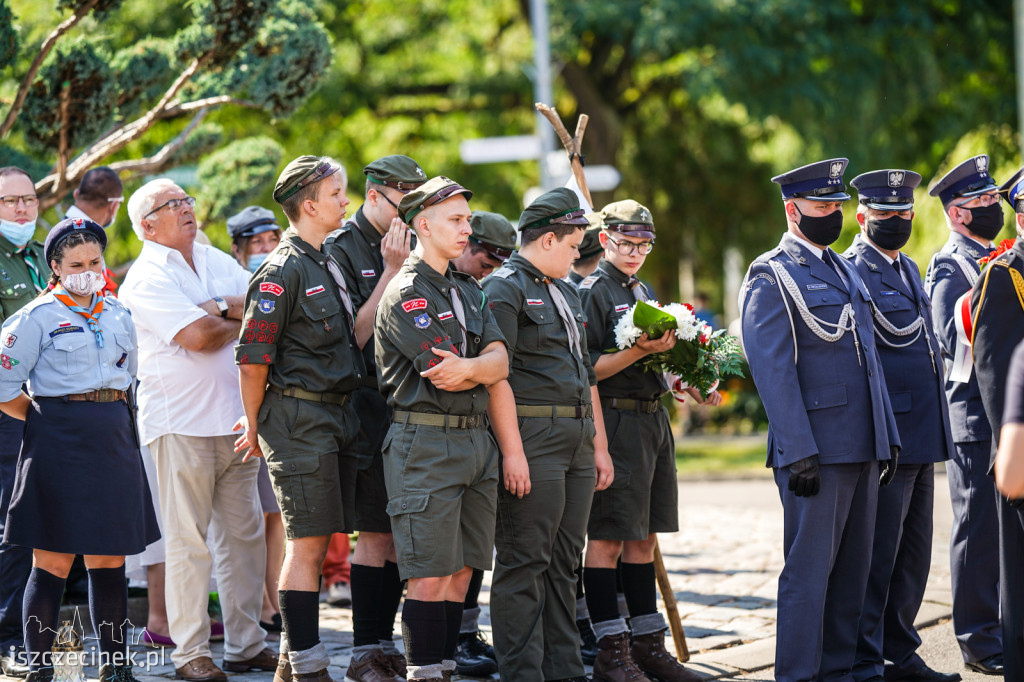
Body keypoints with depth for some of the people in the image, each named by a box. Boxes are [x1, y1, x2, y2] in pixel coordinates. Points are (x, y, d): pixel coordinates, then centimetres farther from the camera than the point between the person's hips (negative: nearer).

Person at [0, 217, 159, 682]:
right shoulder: (38, 318, -4)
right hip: (60, 445, -5)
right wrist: (49, 418, -1)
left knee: (109, 560, 7)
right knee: (53, 561, -4)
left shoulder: (118, 315, 14)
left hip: (114, 442, 5)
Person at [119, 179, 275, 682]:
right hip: (182, 422, -7)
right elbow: (197, 337, -18)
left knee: (244, 534, 8)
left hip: (236, 417, 7)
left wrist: (220, 308, -10)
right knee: (189, 542, -5)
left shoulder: (217, 262, 16)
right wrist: (244, 319, -1)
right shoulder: (146, 278, -6)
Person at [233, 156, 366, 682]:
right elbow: (252, 358, -14)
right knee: (306, 544, -8)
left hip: (335, 416, 9)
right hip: (300, 420, -9)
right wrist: (254, 424, -7)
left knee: (316, 540, 12)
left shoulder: (327, 263, 16)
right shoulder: (283, 271, -13)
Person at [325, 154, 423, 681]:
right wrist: (392, 272, -15)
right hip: (371, 410, -6)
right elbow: (353, 336, -13)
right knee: (376, 534, -5)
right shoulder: (342, 251, -6)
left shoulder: (410, 249, 15)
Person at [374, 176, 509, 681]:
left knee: (460, 572, 9)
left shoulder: (467, 290, 18)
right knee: (429, 577, -7)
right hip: (425, 445, -8)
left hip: (474, 440, 8)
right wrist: (481, 367, 2)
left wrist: (466, 366, -16)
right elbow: (444, 376, -17)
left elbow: (499, 362, 3)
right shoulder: (406, 293, -9)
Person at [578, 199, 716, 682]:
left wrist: (691, 386, 12)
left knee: (644, 537, 12)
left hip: (654, 422, 9)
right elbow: (586, 370, -14)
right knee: (608, 538, -5)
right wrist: (639, 351, -22)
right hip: (615, 422, -9)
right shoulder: (592, 292, -8)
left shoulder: (642, 291, 19)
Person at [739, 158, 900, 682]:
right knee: (809, 568, -5)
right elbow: (772, 370, -13)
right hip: (815, 450, -8)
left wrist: (887, 438, 16)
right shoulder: (770, 276, -7)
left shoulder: (844, 269, 18)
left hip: (862, 447, 8)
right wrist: (799, 453, -19)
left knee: (852, 566, 10)